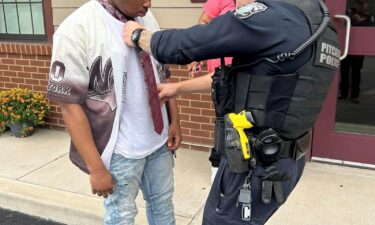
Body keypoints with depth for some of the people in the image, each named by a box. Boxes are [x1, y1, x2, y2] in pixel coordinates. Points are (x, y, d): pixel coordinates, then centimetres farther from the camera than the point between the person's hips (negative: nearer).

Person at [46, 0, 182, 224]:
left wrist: (174, 120, 6)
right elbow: (70, 104, -17)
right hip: (120, 151, -5)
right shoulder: (77, 29, -17)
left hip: (159, 140, 6)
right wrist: (96, 167, -17)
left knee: (163, 203, 22)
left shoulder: (147, 18, 2)